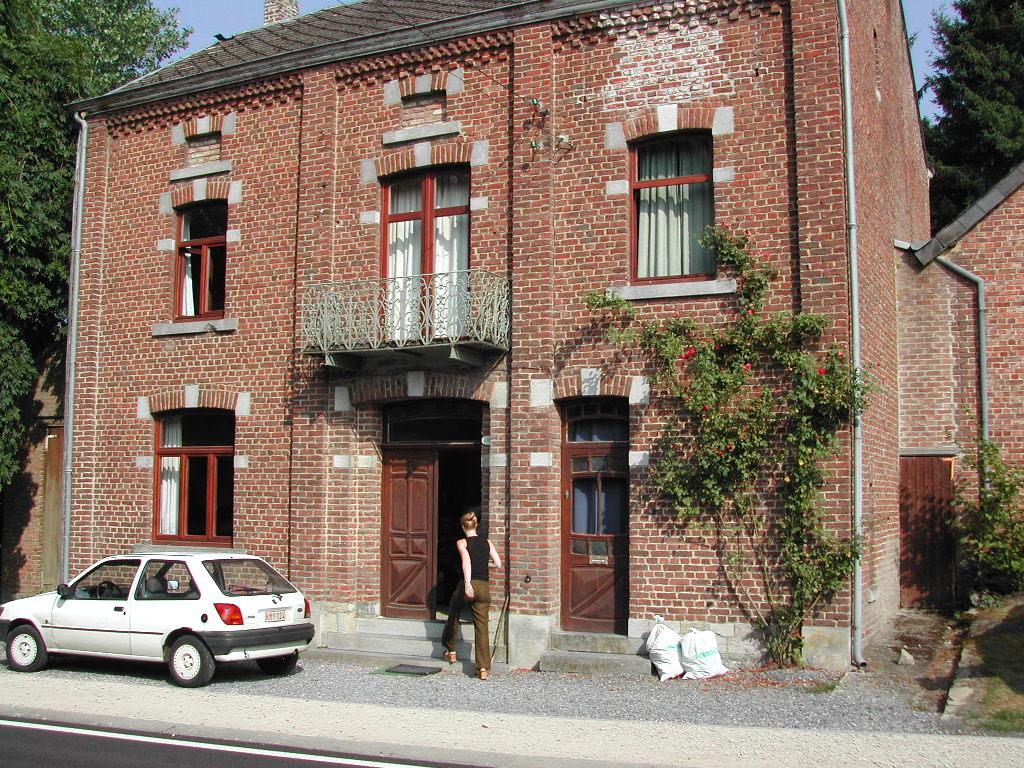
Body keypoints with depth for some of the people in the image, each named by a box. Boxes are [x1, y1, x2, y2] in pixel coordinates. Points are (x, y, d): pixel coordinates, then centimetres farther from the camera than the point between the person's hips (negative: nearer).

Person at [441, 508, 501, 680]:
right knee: (482, 627, 3)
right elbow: (498, 563, 7)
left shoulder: (462, 543, -2)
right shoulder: (486, 541, 9)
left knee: (453, 615, 26)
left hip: (468, 586, -2)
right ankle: (483, 667, -3)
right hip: (484, 587, 3)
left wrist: (467, 582, -31)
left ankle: (450, 650, 38)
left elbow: (466, 561, -20)